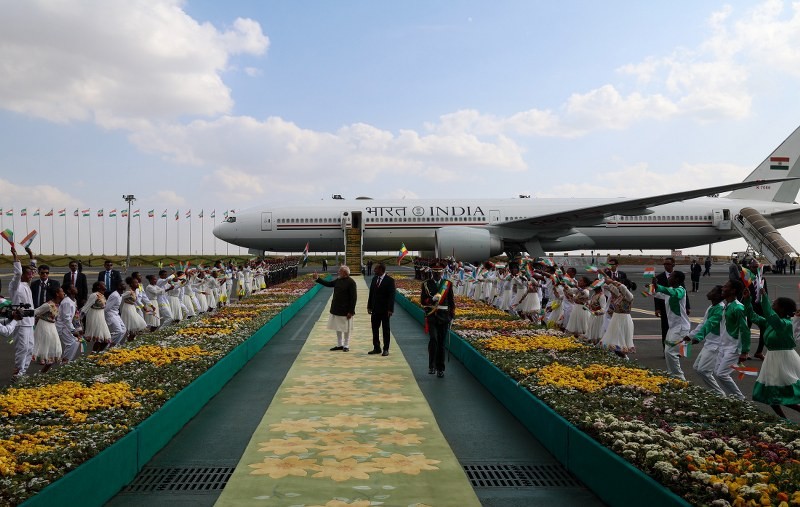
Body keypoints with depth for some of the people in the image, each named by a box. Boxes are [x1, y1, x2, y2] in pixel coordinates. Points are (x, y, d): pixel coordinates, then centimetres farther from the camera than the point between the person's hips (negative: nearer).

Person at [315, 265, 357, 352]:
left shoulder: (351, 283, -16)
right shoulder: (338, 280, 6)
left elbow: (354, 298, -17)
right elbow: (328, 284, 21)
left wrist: (351, 311, -19)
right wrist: (317, 279, 14)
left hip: (345, 311, -8)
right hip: (336, 309, 8)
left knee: (346, 329, 5)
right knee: (338, 328, 15)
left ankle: (346, 346, 16)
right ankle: (339, 345, 27)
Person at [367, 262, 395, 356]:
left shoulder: (390, 280, -11)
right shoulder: (374, 279, 8)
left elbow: (392, 296, -13)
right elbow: (371, 293, 12)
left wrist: (390, 310, -18)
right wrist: (369, 306, 7)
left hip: (385, 310, -6)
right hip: (375, 309, 6)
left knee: (385, 330, 4)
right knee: (374, 329, 9)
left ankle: (386, 349, 11)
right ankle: (376, 348, 18)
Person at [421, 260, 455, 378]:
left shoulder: (448, 284, 7)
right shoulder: (426, 284, 3)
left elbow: (451, 302, 11)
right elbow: (423, 301, -1)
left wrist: (452, 316, 8)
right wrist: (432, 299, -20)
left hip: (444, 318, 2)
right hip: (431, 317, -2)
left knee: (441, 344, 5)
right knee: (433, 339, -19)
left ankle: (440, 369, 15)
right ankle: (432, 366, -10)